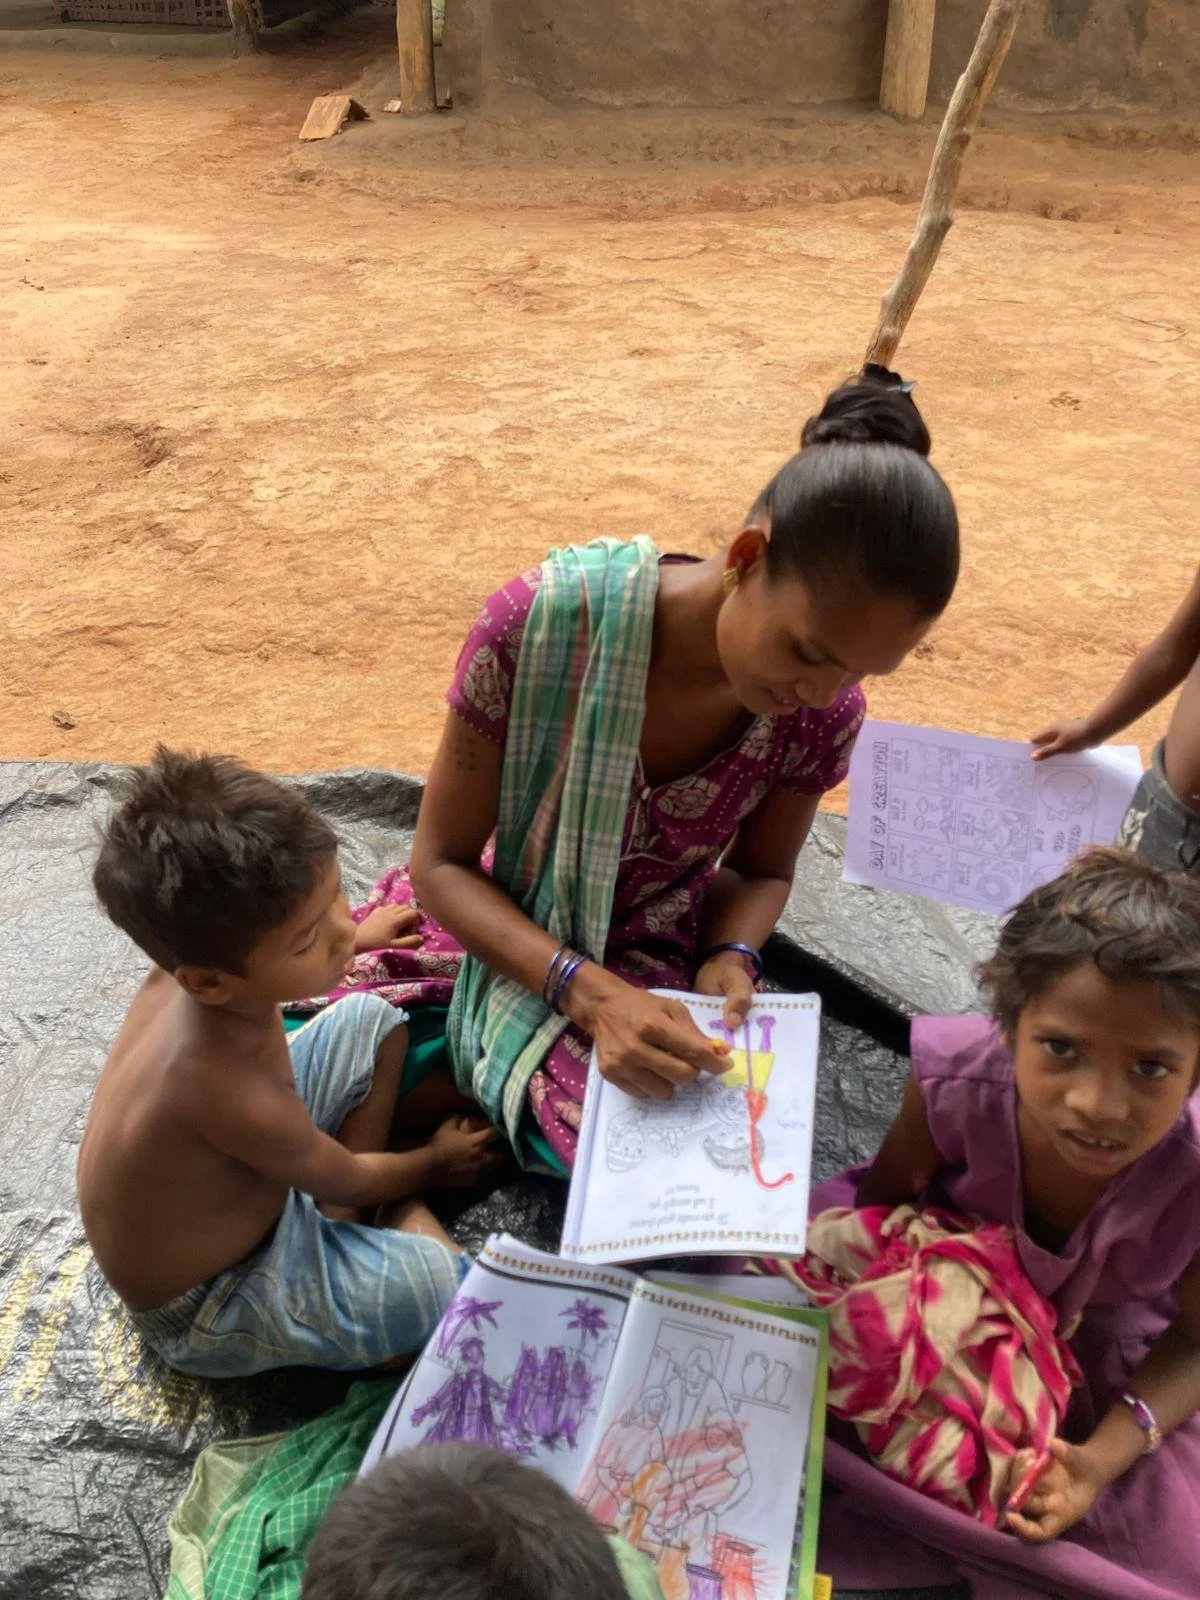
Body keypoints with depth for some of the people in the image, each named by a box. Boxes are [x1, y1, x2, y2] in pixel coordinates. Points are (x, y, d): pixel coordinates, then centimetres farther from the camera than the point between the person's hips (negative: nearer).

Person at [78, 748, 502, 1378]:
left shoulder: (186, 962, -20)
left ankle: (351, 1224, 11)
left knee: (372, 1019, 10)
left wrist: (354, 939, 25)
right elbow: (346, 1181, -18)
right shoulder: (237, 1098, -42)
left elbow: (244, 950, 10)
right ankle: (405, 1214, 4)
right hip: (209, 1310, -8)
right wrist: (435, 1162, 3)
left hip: (238, 1179, 8)